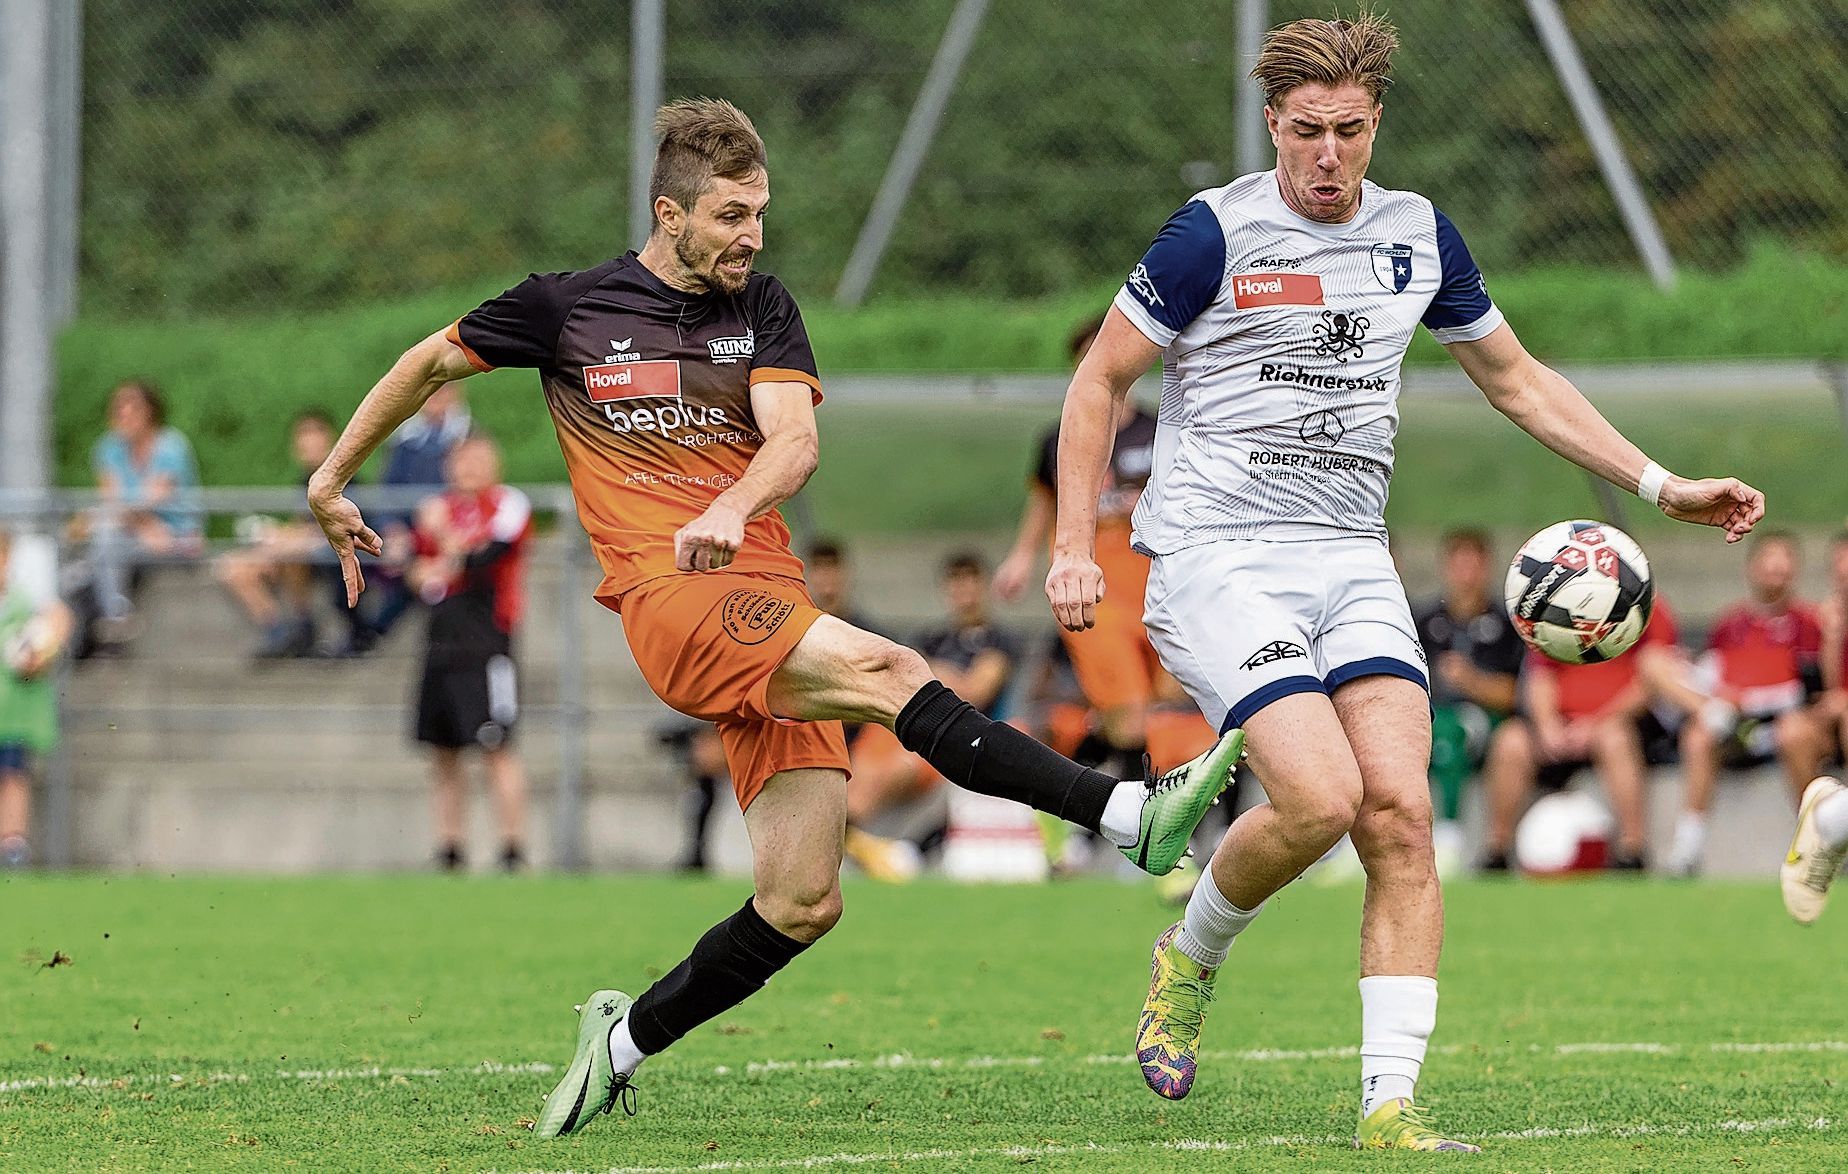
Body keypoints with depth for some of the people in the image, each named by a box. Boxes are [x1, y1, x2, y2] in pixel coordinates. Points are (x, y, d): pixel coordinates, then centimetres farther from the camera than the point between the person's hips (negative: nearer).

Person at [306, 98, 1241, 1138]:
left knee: (804, 903, -5)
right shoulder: (567, 308, 7)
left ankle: (627, 1040, 15)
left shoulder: (763, 308, 14)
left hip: (770, 599, 4)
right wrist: (333, 482, 27)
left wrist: (731, 509, -24)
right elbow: (433, 361, 22)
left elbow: (795, 438, -3)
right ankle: (1129, 814, -41)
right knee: (886, 671, -29)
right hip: (669, 598, -4)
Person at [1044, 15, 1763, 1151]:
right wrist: (1076, 544, -6)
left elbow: (1518, 380, 21)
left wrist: (1661, 485, 15)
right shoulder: (1216, 232, -7)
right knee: (1320, 797, -22)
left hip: (1352, 562, 5)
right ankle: (1190, 960, 8)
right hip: (1216, 556, -5)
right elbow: (1101, 381, 2)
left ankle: (1391, 1101, -12)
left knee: (1399, 810, -14)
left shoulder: (1418, 234, 9)